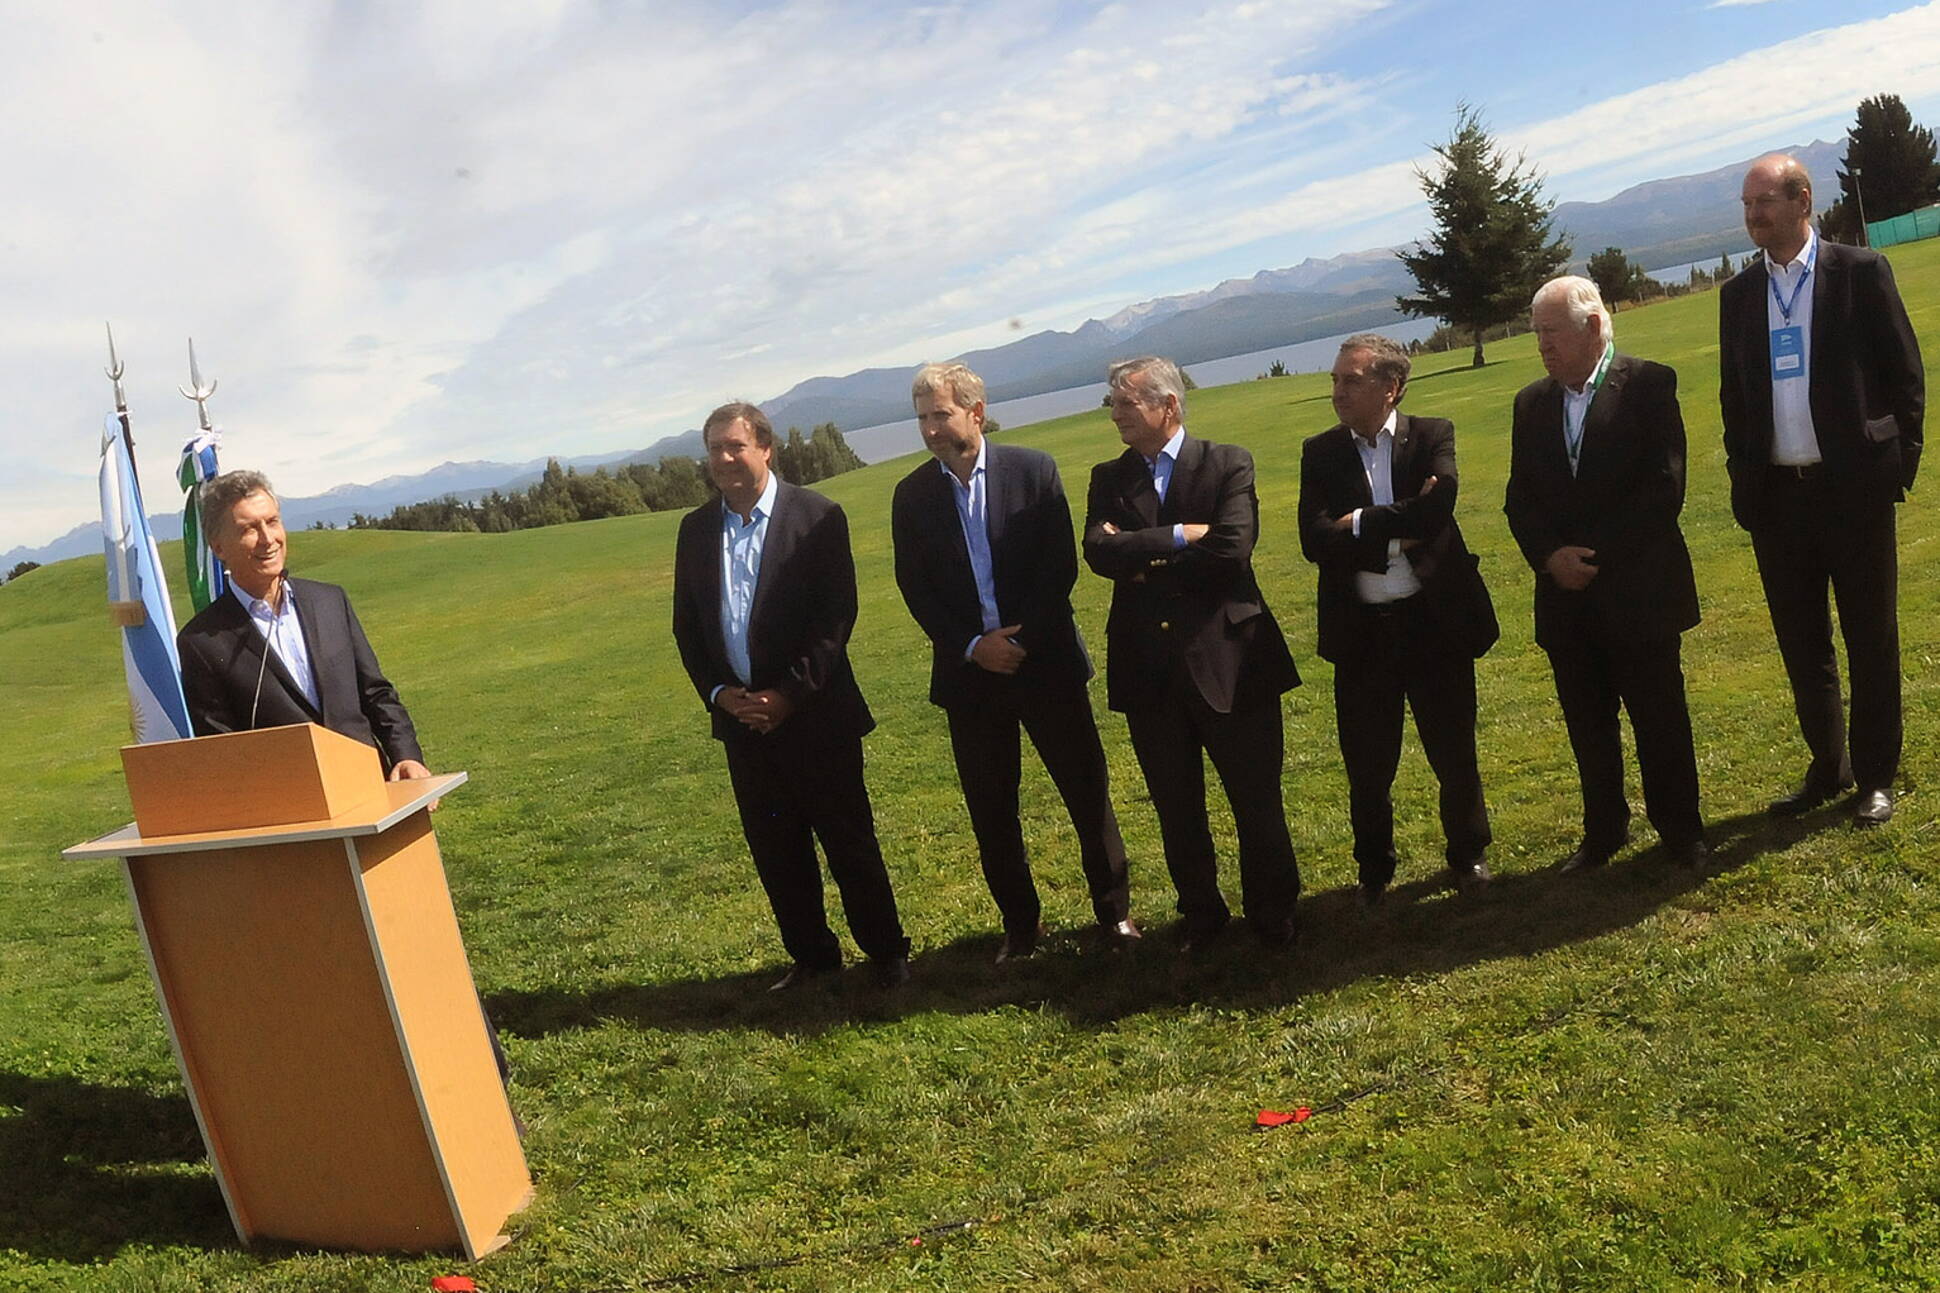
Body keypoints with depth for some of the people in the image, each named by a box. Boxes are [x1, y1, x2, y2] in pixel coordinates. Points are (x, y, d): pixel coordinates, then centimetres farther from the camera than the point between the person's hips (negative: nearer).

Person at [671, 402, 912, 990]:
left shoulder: (817, 516, -6)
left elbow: (837, 615, -10)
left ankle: (886, 952, 19)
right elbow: (687, 625, 11)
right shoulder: (696, 529, 8)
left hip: (815, 713, -4)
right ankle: (810, 954, 26)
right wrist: (718, 693, -3)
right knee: (773, 847, 11)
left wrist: (790, 694, -15)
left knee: (849, 839, 3)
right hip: (740, 715, 4)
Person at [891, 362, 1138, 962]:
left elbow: (1061, 565, -6)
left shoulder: (1033, 469, -3)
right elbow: (915, 588, 1)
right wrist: (972, 646, -10)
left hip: (1045, 660, -1)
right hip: (969, 670, 2)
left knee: (1087, 790, 5)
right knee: (990, 809, 8)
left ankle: (1114, 910, 21)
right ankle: (1019, 923, 23)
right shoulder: (912, 495, 2)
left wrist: (1023, 639, -14)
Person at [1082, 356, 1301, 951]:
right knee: (1176, 807, 14)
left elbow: (1231, 549, -17)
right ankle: (1200, 913, 33)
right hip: (1148, 670, 3)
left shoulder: (1228, 464, -2)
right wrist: (1180, 536, -17)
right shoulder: (1108, 478, 7)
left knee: (1257, 799, 7)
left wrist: (1144, 560, -10)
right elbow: (1098, 551, -10)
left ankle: (1272, 913, 28)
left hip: (1228, 657, -3)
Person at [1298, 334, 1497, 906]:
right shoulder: (1320, 452, 2)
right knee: (1367, 766, 10)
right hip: (1360, 631, 1)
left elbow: (1437, 508, -21)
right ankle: (1374, 870, 30)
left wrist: (1361, 523, -15)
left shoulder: (1432, 435, -2)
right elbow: (1314, 539, -11)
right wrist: (1396, 534, -16)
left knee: (1454, 752, 12)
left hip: (1434, 620, -1)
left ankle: (1468, 854, 35)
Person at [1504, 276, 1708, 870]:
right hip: (1565, 594, 4)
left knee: (1659, 716, 5)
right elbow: (1519, 500, 8)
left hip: (1638, 591, -4)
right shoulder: (1531, 403, 10)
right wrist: (1551, 556, -10)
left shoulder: (1648, 384, -4)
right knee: (1587, 724, 11)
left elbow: (1664, 487, -11)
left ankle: (1680, 831, 21)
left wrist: (1594, 554, -15)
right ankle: (1603, 832, 24)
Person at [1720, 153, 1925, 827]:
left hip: (1853, 487, -3)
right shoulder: (1738, 293, 9)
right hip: (1777, 494, 4)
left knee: (1871, 638, 5)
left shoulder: (1861, 271, -2)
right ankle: (1827, 766, 25)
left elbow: (1906, 373, -1)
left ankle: (1876, 775, 17)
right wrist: (1742, 481, 6)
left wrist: (1899, 463, -5)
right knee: (1801, 643, 11)